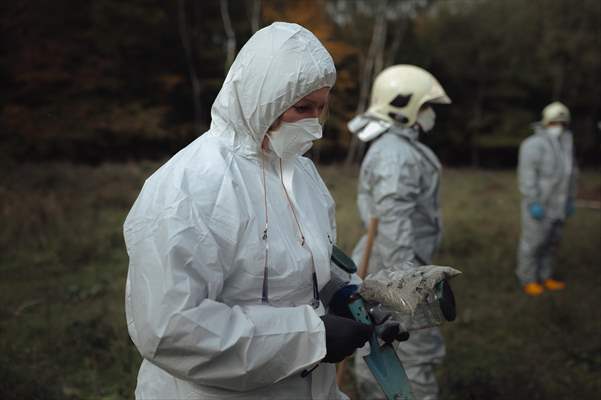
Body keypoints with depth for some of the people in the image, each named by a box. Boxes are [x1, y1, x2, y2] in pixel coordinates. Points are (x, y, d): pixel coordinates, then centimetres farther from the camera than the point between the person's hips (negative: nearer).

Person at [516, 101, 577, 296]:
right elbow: (527, 175, -21)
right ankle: (527, 279, 16)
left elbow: (570, 172, 13)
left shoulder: (566, 143, 5)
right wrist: (533, 204, -23)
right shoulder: (534, 144, -18)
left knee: (550, 241, 15)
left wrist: (570, 199, 14)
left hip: (556, 204, 7)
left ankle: (544, 277, 28)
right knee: (533, 241, 2)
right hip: (538, 204, -7)